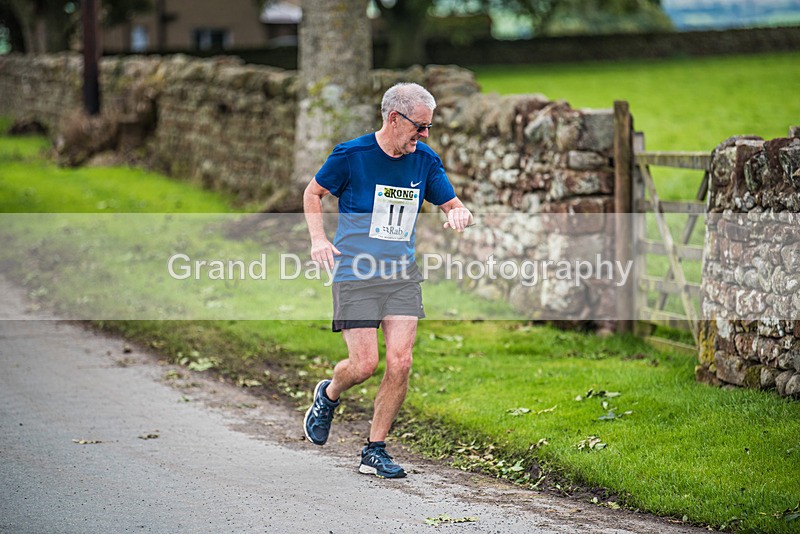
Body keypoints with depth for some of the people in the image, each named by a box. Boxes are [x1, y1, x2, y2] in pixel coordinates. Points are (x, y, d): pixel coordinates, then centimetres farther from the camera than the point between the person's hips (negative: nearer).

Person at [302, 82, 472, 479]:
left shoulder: (425, 161, 4)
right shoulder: (351, 155, -7)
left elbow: (453, 205, 12)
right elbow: (313, 193, 7)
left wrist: (459, 214, -13)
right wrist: (318, 239, -6)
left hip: (402, 275, 4)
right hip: (355, 275, -4)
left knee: (399, 363, -7)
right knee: (365, 364, -9)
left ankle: (374, 452, 7)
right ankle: (328, 395, 28)